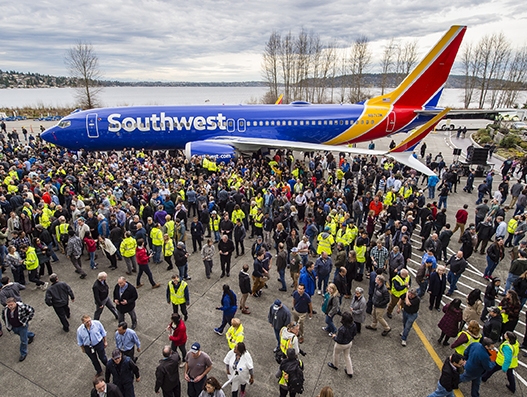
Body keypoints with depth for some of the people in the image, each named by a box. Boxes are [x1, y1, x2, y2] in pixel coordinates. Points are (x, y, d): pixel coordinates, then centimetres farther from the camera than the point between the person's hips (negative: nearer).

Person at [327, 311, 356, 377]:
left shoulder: (342, 329, -41)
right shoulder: (354, 325, -22)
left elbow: (339, 340, -29)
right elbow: (354, 333, -2)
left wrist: (334, 337, -10)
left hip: (341, 345, -5)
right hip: (349, 343, 5)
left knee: (335, 354, 27)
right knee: (347, 355, 29)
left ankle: (335, 365, 54)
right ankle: (350, 372, 42)